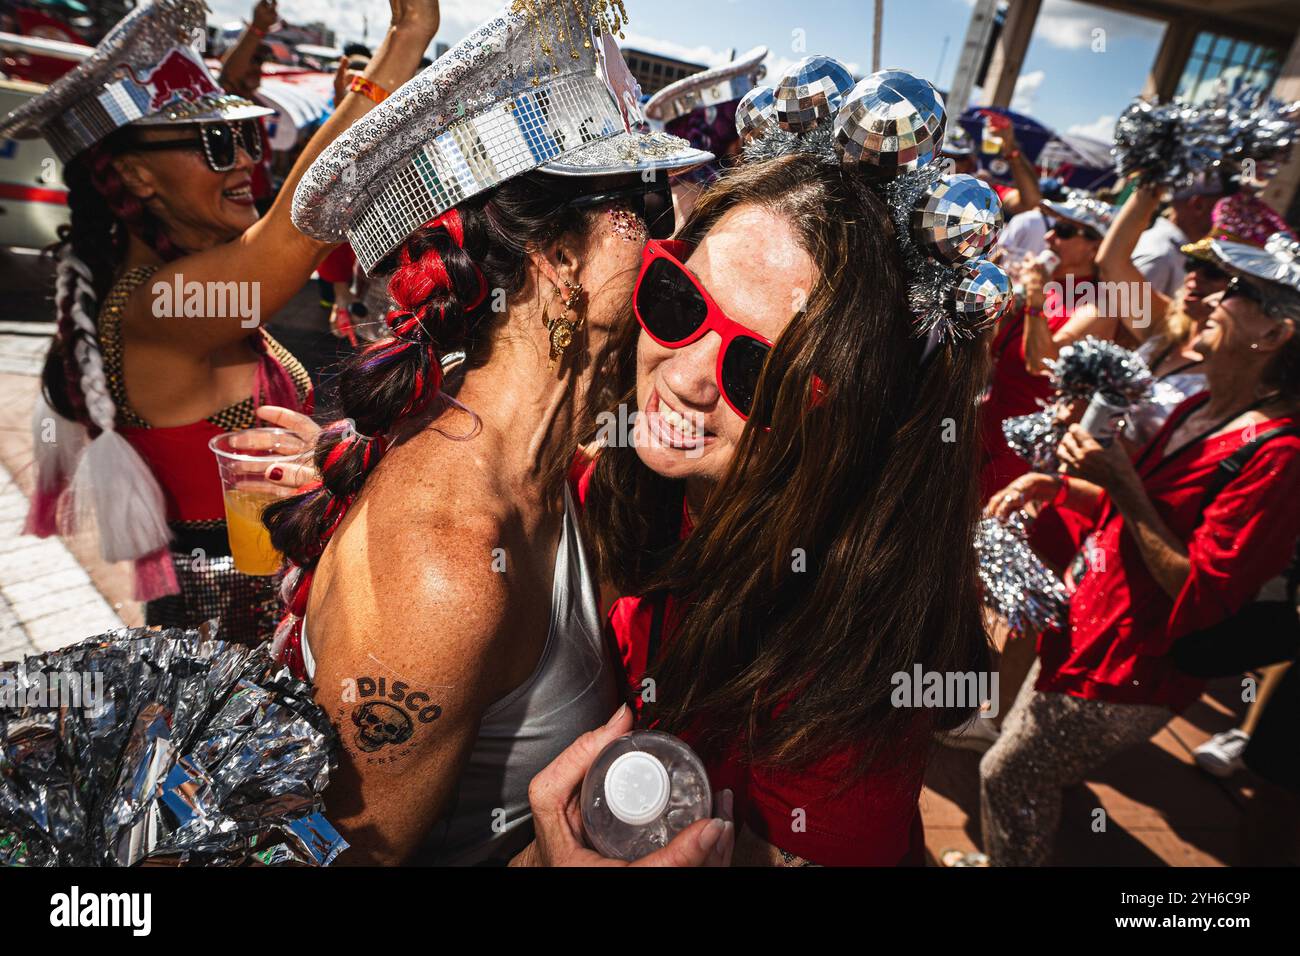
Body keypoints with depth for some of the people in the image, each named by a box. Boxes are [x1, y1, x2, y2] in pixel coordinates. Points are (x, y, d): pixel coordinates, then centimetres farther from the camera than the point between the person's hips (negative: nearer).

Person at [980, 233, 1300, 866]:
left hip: (1126, 672, -9)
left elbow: (1200, 596, -25)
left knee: (1008, 778, 5)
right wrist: (1060, 487, 3)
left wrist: (1122, 485, -27)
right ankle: (1006, 857, 49)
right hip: (1088, 632, 9)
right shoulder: (1203, 410, 5)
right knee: (1018, 761, 25)